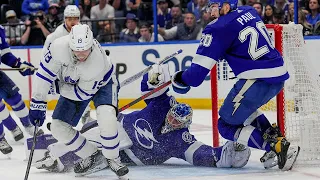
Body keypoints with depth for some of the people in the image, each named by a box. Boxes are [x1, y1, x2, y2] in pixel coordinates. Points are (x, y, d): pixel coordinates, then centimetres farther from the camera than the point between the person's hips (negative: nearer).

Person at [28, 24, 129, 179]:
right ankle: (93, 157, 12)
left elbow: (83, 93, -27)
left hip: (102, 83, -4)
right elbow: (44, 74, -24)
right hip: (72, 84, 4)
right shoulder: (60, 46, -34)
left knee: (106, 116, -31)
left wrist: (59, 88, -20)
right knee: (58, 127, -4)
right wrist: (37, 103, -25)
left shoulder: (98, 61, -39)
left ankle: (112, 159, -8)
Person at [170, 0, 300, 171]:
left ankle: (278, 146, -11)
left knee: (227, 125, 4)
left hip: (259, 79, -9)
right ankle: (274, 137, 16)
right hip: (279, 76, 9)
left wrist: (181, 79, 8)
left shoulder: (219, 28, -9)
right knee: (243, 107, 33)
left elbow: (201, 66, -9)